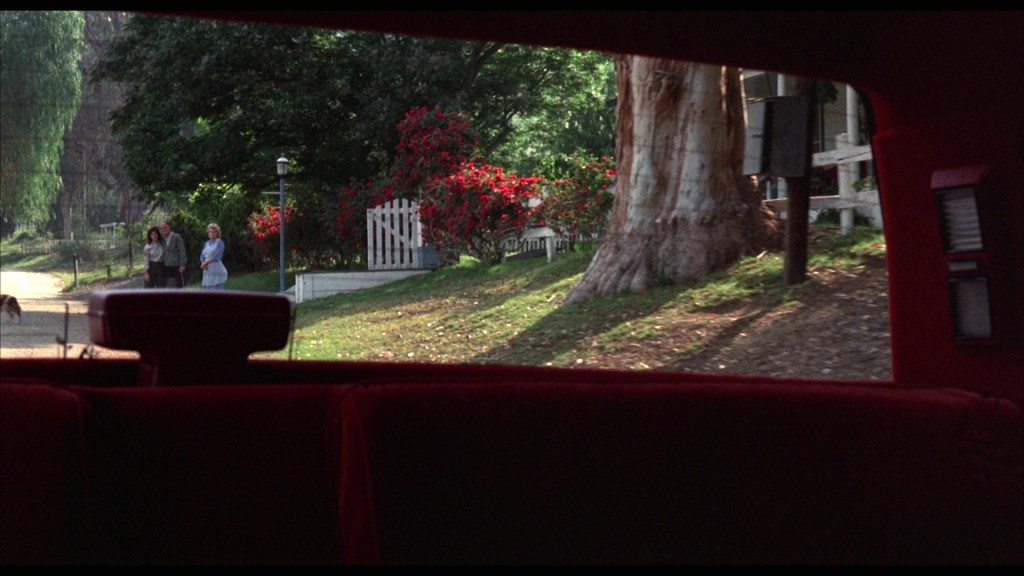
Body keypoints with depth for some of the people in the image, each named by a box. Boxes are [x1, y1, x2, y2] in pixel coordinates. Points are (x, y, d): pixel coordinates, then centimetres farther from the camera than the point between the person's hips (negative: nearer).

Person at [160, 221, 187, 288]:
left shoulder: (176, 237, -2)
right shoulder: (162, 239, 13)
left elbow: (182, 251, -6)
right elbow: (163, 252, 14)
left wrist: (182, 265, -13)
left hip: (177, 267, -5)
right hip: (167, 268, 5)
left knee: (179, 286, -2)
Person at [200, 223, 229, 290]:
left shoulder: (220, 242, -4)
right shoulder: (206, 244, 16)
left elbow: (217, 257, -15)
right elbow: (202, 257, 10)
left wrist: (206, 262, -14)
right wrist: (204, 264, -11)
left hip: (217, 271, -7)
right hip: (207, 271, 7)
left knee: (217, 289, -11)